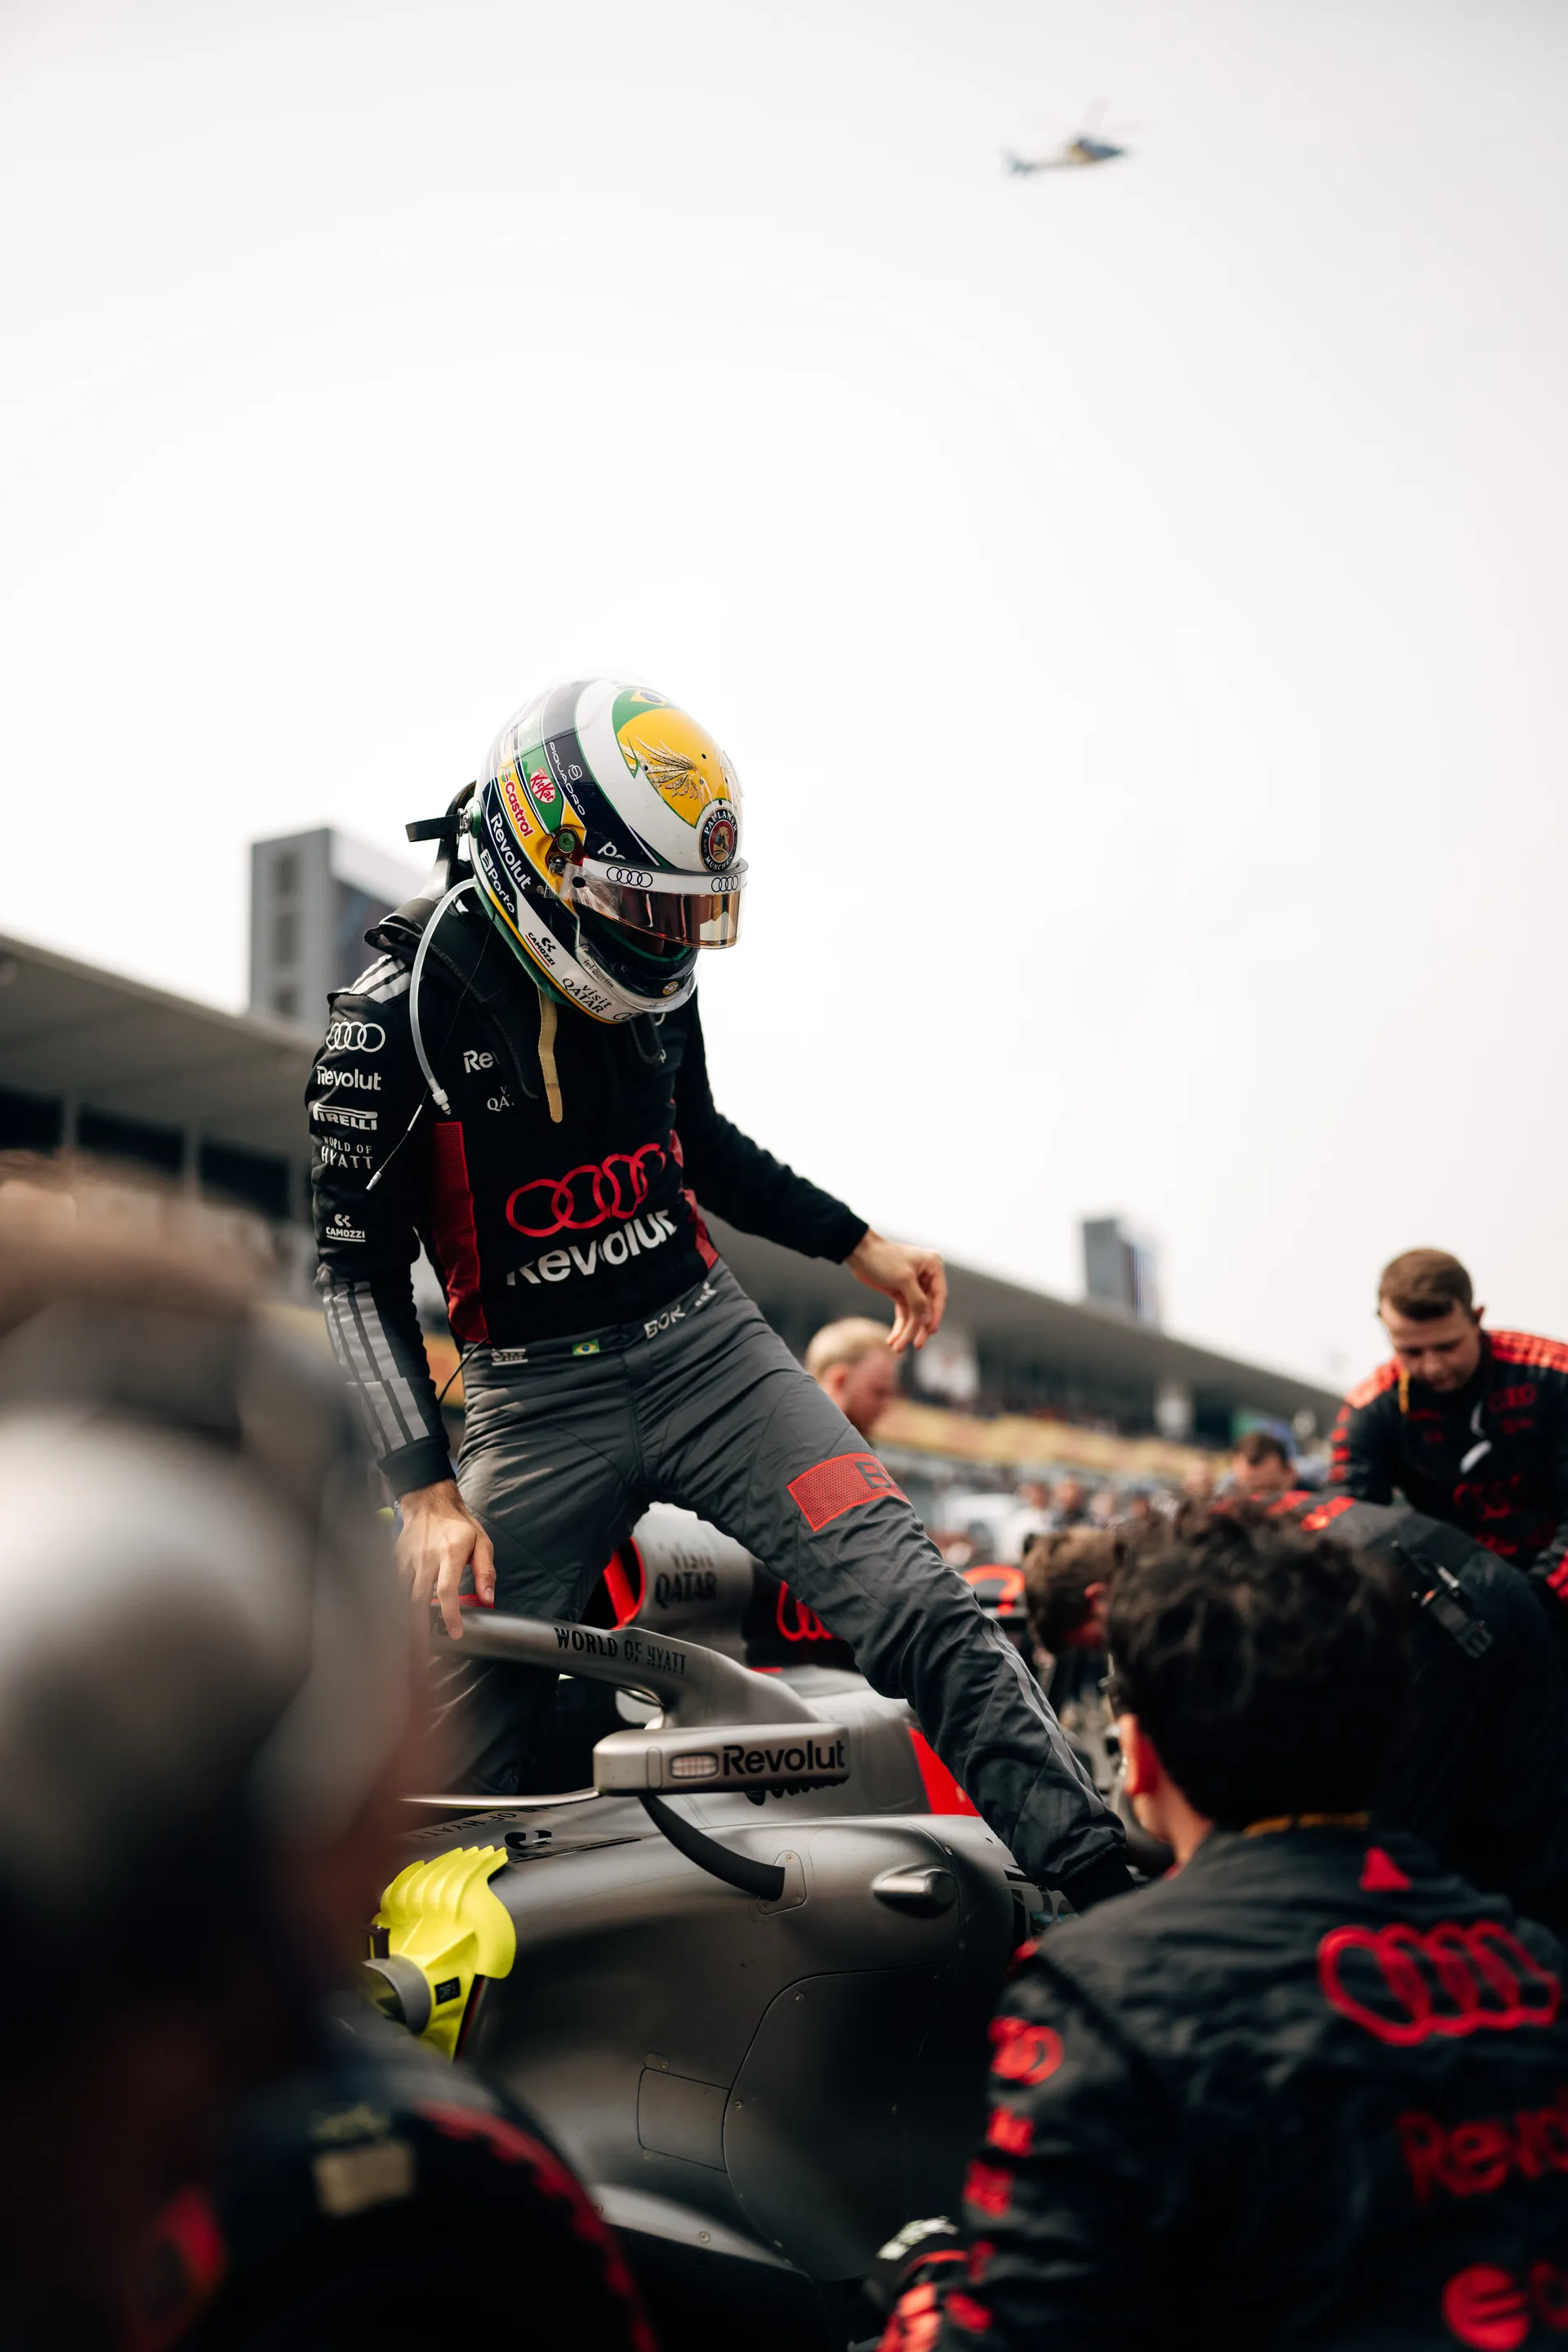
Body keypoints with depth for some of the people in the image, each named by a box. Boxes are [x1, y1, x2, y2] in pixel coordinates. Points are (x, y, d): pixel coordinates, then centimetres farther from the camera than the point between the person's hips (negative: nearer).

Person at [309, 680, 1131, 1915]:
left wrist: (859, 1242, 18)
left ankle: (1102, 1882, -8)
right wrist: (427, 1490, -18)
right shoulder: (399, 1008, -12)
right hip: (539, 1400, -3)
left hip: (707, 1340, 4)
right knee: (462, 1765, -2)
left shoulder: (651, 976, 4)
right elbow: (359, 1266, -10)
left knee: (922, 1611, -13)